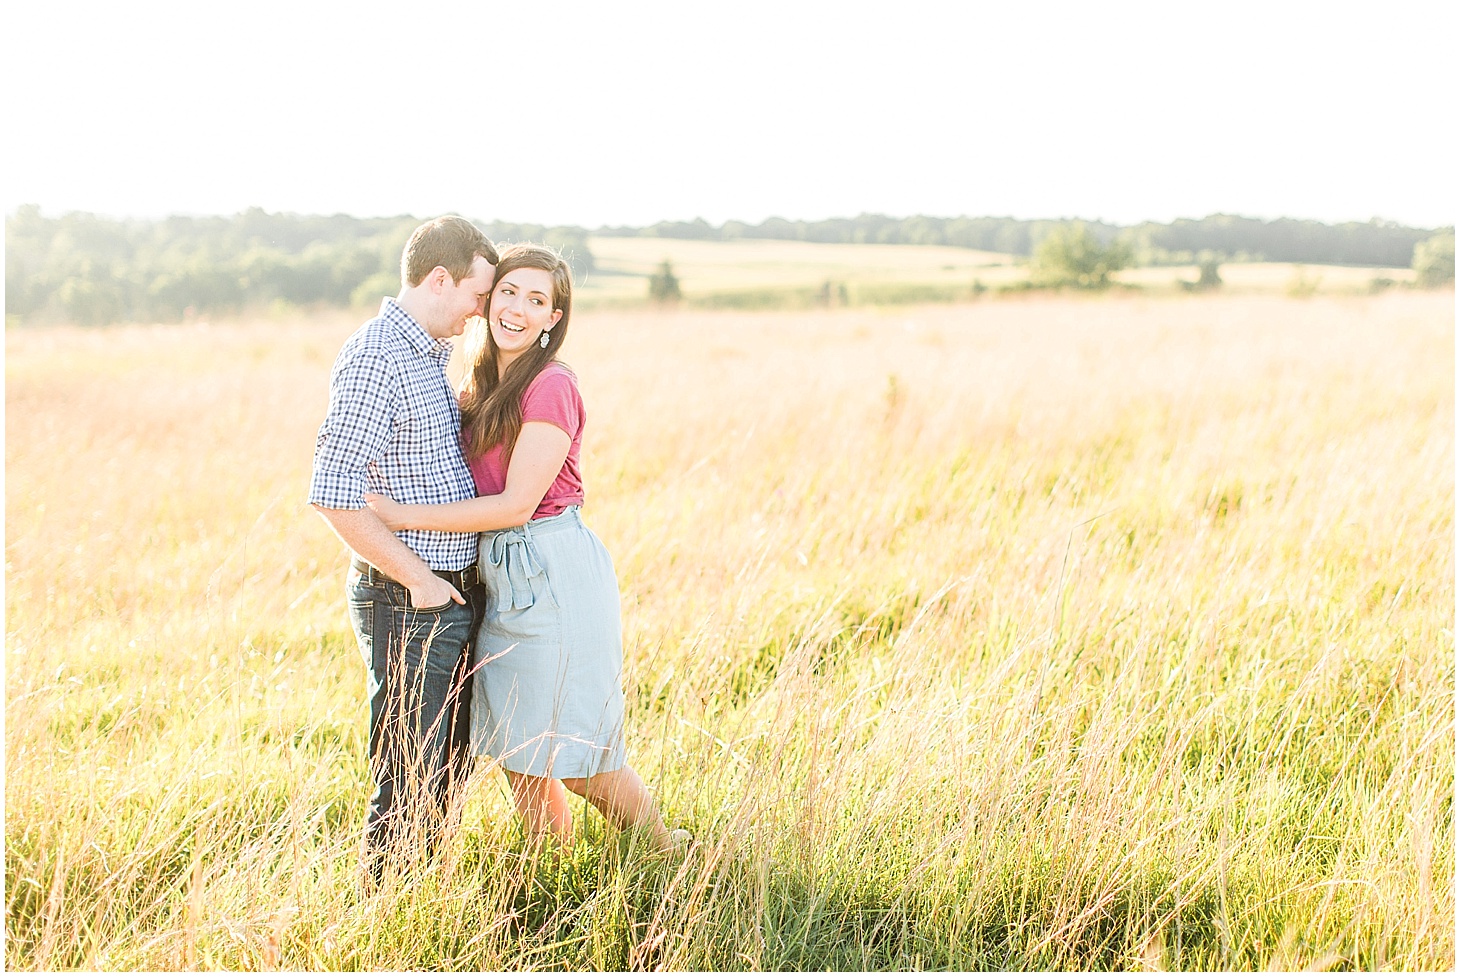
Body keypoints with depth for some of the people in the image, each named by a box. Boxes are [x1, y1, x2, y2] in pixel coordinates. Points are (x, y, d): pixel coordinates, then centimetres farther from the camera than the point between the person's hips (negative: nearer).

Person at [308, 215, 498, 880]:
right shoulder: (374, 359, -18)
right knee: (412, 779, 0)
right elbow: (334, 496, -24)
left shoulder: (430, 353, 14)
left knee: (449, 767, 19)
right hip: (408, 601, -10)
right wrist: (419, 580, -17)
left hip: (455, 595, 10)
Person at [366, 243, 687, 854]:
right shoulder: (480, 387, 11)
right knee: (514, 750, 13)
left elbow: (515, 504, -18)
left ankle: (668, 851, 24)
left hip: (553, 576, -8)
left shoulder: (551, 386, -15)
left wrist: (400, 515, -17)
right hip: (500, 581, 8)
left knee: (576, 755, 2)